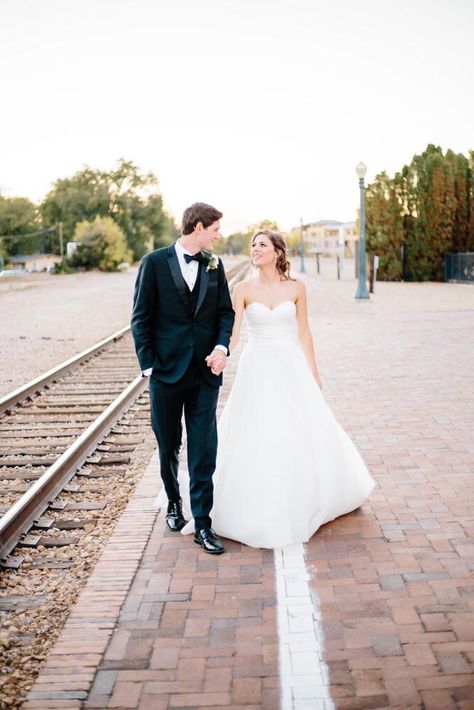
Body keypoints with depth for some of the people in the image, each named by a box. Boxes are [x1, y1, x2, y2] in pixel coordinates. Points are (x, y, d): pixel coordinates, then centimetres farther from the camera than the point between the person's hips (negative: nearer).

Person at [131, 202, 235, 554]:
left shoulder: (214, 266, 7)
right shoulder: (155, 262, -4)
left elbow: (225, 311, 10)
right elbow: (141, 318, -3)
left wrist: (221, 346, -8)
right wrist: (149, 365, -8)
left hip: (205, 370, 2)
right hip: (167, 369, -2)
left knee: (204, 450, -1)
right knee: (168, 446, 13)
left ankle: (202, 522, 6)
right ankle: (174, 502, 36)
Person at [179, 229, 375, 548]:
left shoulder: (296, 288, 2)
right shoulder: (244, 289, 0)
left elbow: (304, 334, 6)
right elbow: (233, 330, -9)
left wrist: (314, 375, 5)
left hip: (290, 368, 1)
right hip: (257, 369, 0)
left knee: (304, 436, 4)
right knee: (257, 439, 1)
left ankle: (302, 502, 27)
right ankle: (263, 509, 16)